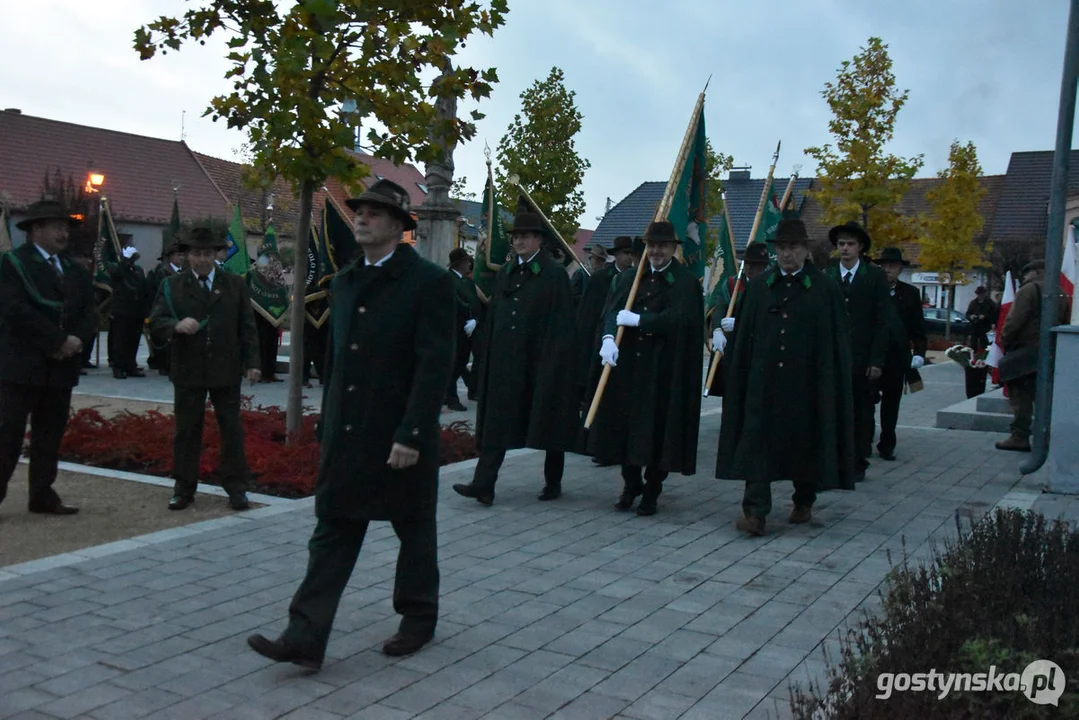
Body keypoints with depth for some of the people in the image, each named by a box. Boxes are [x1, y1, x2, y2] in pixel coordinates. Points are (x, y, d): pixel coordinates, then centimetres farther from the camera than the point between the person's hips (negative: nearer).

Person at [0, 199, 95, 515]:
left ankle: (42, 494, 15)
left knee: (50, 434, 8)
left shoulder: (75, 270, 16)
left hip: (61, 366, 6)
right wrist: (58, 340, -16)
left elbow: (89, 311, 10)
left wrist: (75, 340, -9)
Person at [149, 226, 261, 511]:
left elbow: (247, 327, 7)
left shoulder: (235, 285, 8)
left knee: (231, 429, 4)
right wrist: (177, 326, -24)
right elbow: (155, 324, -3)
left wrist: (252, 362, 0)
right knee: (186, 430, 6)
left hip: (226, 370, 0)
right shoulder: (172, 286, 4)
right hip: (187, 371, 0)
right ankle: (184, 489, 17)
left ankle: (236, 488, 12)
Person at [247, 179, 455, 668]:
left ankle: (418, 619, 30)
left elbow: (435, 364, -16)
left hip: (402, 436, -6)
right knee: (332, 533, 4)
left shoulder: (428, 281, -10)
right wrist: (327, 424, 14)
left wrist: (411, 434, -21)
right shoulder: (345, 283, 11)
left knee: (414, 530, 12)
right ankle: (305, 638, 6)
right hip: (345, 437, 6)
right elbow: (335, 358, 17)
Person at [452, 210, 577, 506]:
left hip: (541, 362, -5)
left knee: (548, 423, 8)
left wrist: (554, 363, -14)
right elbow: (493, 316, 15)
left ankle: (553, 482, 23)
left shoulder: (554, 274, -6)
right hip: (505, 361, 5)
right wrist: (488, 355, 9)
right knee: (495, 424, 0)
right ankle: (483, 484, -2)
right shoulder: (505, 273, 12)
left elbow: (561, 325, -9)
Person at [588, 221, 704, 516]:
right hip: (628, 366, 4)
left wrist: (636, 319, -14)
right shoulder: (629, 279, 8)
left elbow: (677, 319, -18)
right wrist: (609, 338, -24)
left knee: (657, 428, 1)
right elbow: (612, 311, -5)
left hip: (664, 370, -4)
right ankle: (630, 484, 25)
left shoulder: (685, 283, -4)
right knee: (625, 424, 8)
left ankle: (652, 492, 15)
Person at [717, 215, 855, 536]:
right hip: (764, 381, 1)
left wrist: (830, 385, -6)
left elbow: (836, 343, -1)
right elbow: (745, 338, 7)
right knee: (758, 442, -6)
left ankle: (804, 501, 31)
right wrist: (740, 378, 2)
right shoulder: (759, 286, 7)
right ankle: (755, 511, -8)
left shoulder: (825, 289, 0)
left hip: (806, 383, -1)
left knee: (805, 442, 10)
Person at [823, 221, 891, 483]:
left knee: (862, 414, 5)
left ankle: (858, 464, 14)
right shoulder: (827, 276, 6)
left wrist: (877, 360, -7)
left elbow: (882, 321, -1)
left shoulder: (875, 276, 3)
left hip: (863, 359, -1)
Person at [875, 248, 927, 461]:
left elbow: (918, 328, 8)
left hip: (897, 357, 2)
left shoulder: (910, 294, 7)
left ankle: (886, 445, 18)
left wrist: (919, 353, -4)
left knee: (891, 402, 9)